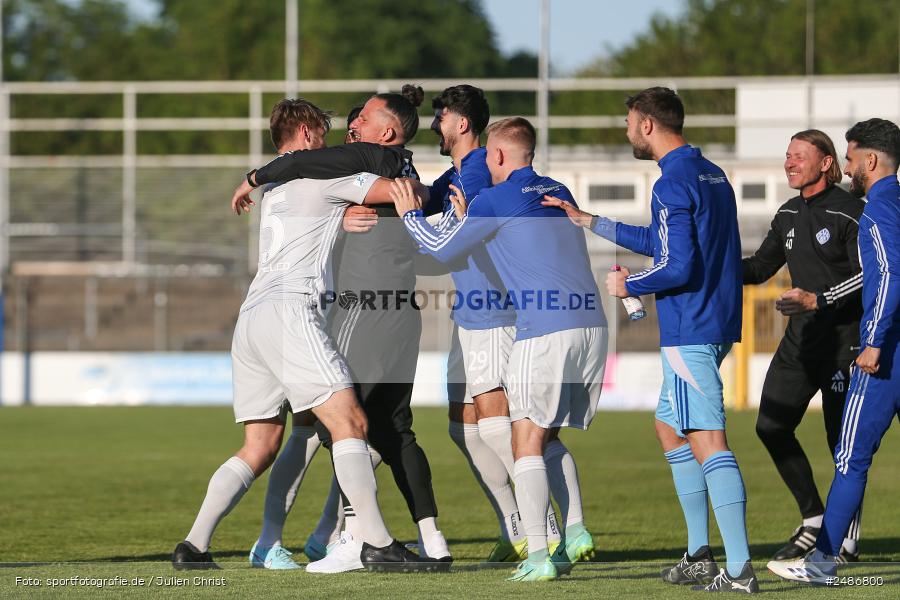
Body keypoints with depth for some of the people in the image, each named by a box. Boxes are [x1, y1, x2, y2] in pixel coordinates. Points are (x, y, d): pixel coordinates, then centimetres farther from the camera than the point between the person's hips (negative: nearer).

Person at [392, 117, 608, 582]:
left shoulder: (495, 200, -1)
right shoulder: (558, 193, 18)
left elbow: (443, 250, 8)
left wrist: (410, 215, 25)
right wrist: (468, 215, 42)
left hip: (544, 331, -7)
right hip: (591, 326, 7)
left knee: (528, 441, -2)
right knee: (553, 439, 17)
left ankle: (538, 556, -11)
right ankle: (574, 532, 7)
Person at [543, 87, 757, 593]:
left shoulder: (673, 184, -15)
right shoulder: (712, 175, 16)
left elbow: (677, 266, -22)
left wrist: (629, 284, -4)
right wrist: (587, 221, 32)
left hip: (689, 332, -10)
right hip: (717, 326, 10)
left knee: (707, 442, -13)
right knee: (670, 427, 21)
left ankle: (740, 569, -19)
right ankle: (700, 556, 21)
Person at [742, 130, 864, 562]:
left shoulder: (850, 213, -10)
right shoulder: (789, 215, 13)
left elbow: (868, 276, -15)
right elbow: (761, 266, 21)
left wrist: (818, 300, -24)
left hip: (844, 340, -8)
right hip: (800, 338, 8)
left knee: (842, 439, -3)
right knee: (771, 427, 0)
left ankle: (848, 534, 13)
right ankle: (813, 522, 11)